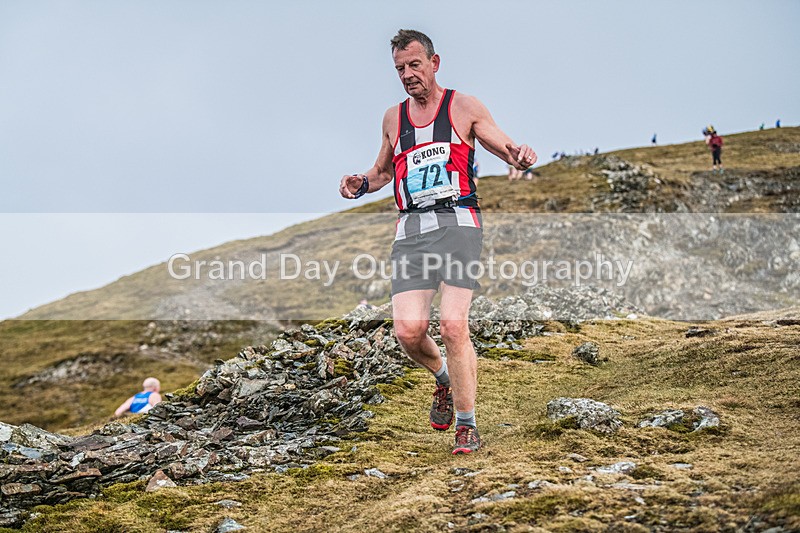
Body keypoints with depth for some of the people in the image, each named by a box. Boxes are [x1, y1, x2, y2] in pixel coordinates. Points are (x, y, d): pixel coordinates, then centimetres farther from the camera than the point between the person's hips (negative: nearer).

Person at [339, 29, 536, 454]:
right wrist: (361, 184, 11)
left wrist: (521, 157, -18)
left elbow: (508, 151, 7)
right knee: (408, 330, -12)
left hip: (457, 222, -3)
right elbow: (384, 170, 33)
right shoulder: (393, 118, 20)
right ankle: (444, 378, 22)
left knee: (453, 324, -17)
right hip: (410, 231, 4)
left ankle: (466, 423, -3)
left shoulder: (464, 107, 8)